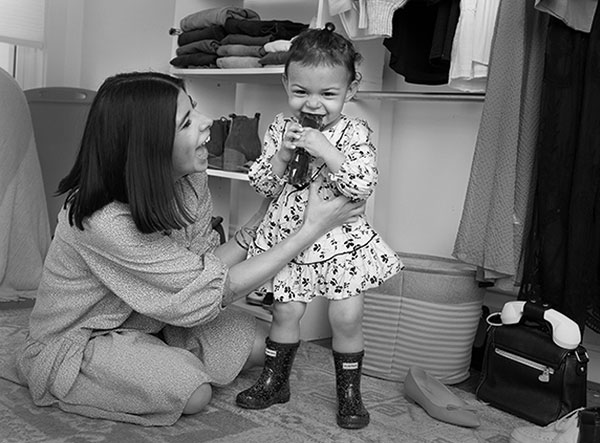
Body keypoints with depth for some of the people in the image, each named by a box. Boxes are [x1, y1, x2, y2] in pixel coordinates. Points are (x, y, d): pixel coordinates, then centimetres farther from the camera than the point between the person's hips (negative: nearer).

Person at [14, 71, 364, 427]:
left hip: (147, 319, 7)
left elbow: (205, 264, -6)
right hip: (74, 343, -7)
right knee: (194, 393, -26)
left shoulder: (189, 181, -12)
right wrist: (310, 230, -28)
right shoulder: (105, 223, -35)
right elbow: (214, 291, -30)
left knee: (255, 344, -4)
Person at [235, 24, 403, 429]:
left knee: (347, 318, 0)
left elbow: (363, 187, -22)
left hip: (340, 240, -2)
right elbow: (262, 184, -2)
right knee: (286, 312, 9)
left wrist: (327, 151, -29)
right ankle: (274, 382, 29)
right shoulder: (280, 128, -2)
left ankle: (349, 392, 21)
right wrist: (282, 155, -19)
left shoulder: (354, 133, -11)